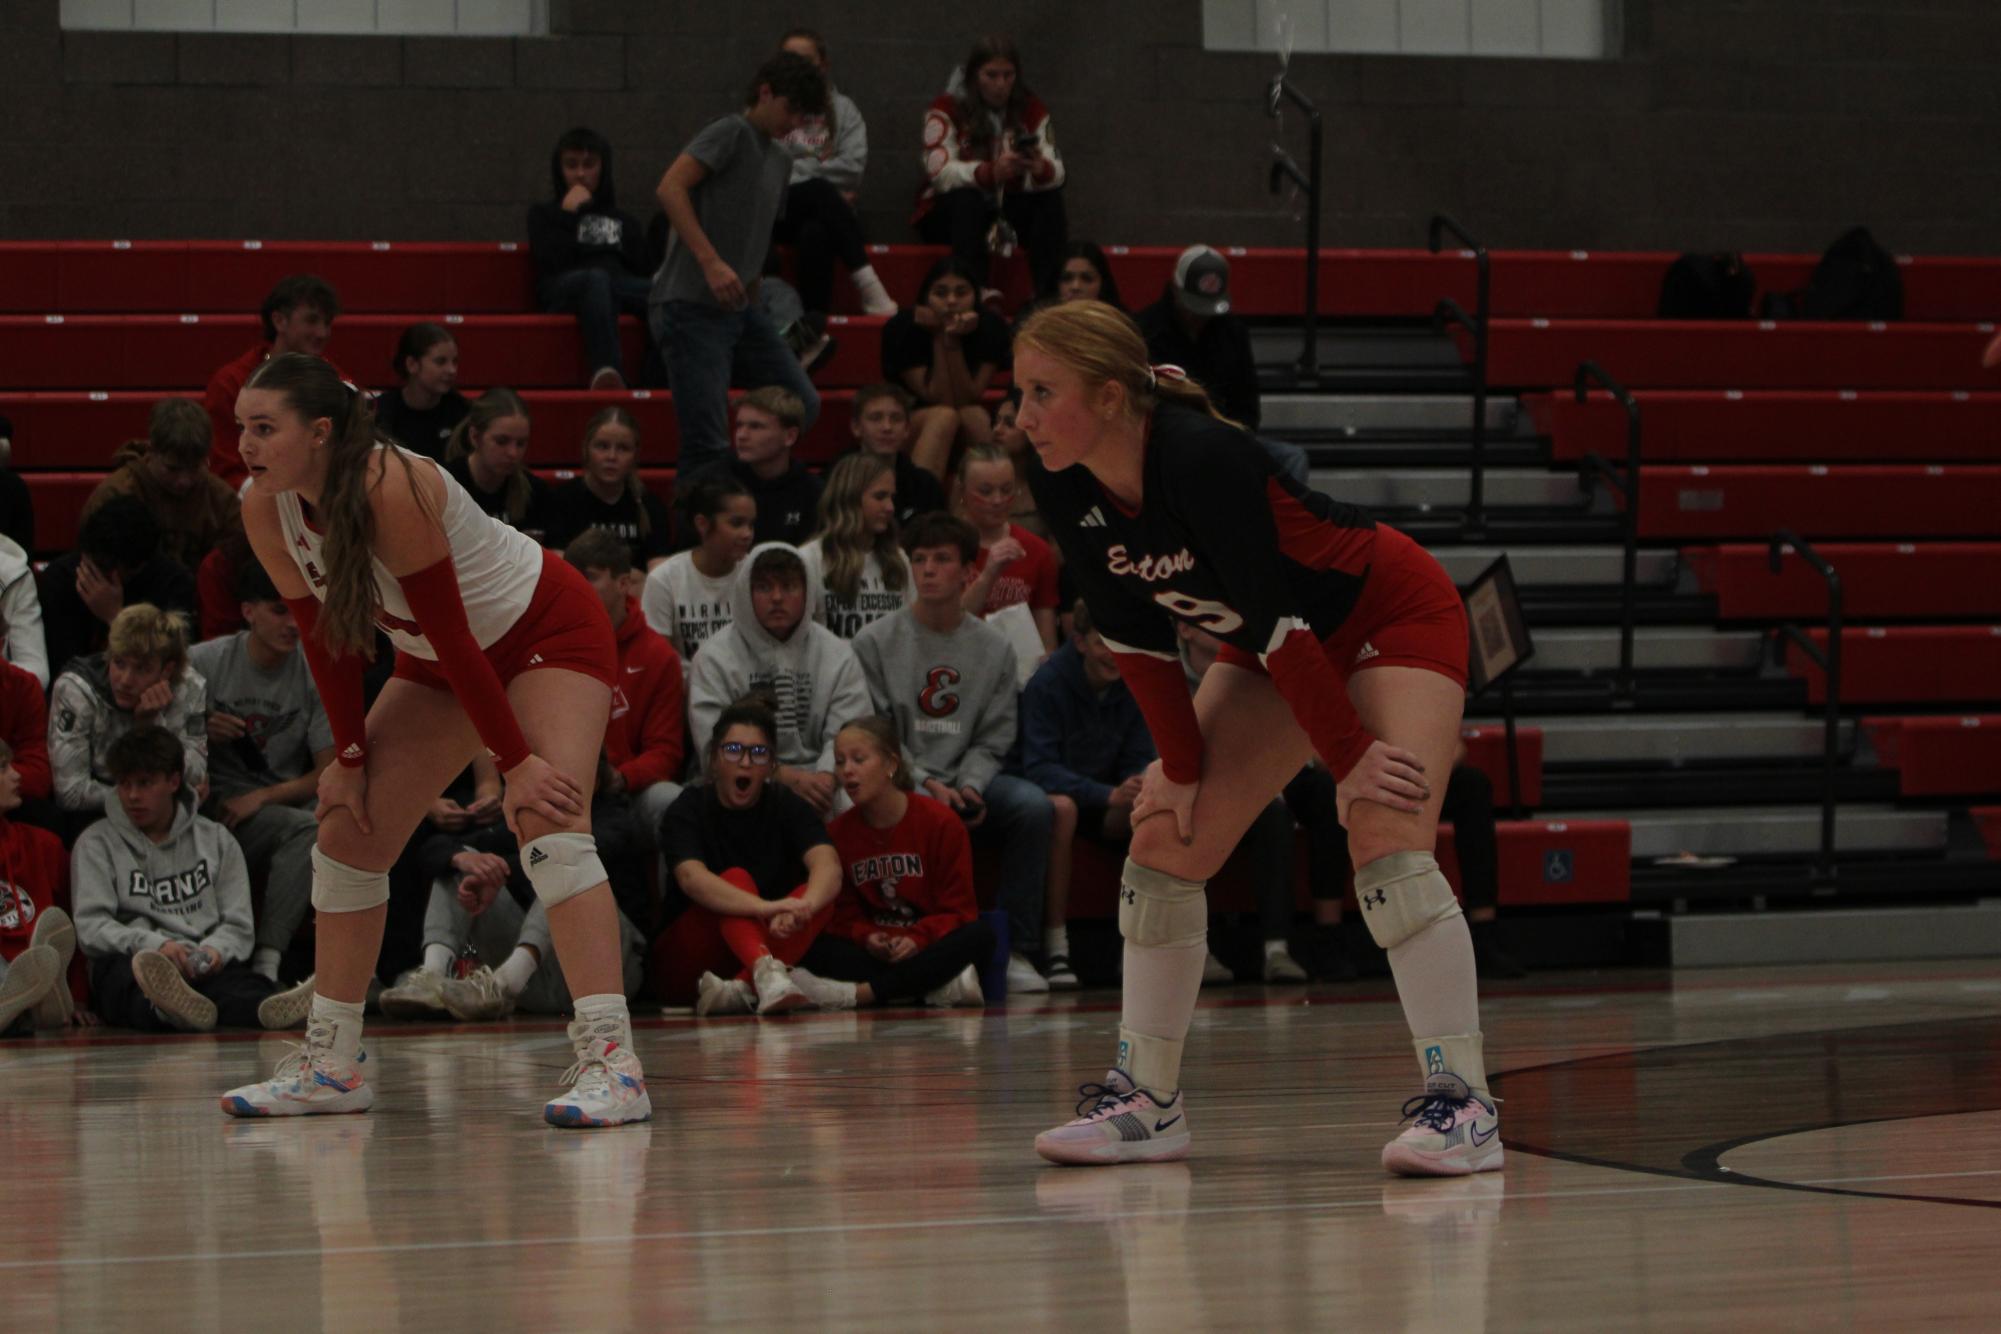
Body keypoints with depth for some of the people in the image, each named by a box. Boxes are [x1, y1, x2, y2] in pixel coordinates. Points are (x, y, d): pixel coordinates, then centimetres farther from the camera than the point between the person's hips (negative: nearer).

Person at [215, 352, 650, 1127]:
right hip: (438, 660, 8)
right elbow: (324, 636, 0)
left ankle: (611, 1062, -35)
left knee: (549, 825, -27)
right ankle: (329, 1068, 14)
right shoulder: (266, 512, -13)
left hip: (548, 633, -8)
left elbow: (450, 634, -30)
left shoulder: (391, 489, -34)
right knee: (347, 831, 4)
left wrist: (517, 761, -26)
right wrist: (351, 757, -1)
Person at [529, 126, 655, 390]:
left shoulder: (624, 222, 32)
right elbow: (549, 263, 5)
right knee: (596, 278, -43)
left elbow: (644, 270, 19)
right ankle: (607, 370, -66)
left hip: (622, 288, 3)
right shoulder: (543, 214, 26)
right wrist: (569, 214, 8)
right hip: (561, 293, -3)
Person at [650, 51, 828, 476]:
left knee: (802, 405, -1)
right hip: (692, 307, -9)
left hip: (739, 309, 9)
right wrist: (711, 261, -26)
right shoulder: (731, 133, -8)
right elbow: (671, 188, -20)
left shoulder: (781, 159, 19)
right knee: (707, 444, -10)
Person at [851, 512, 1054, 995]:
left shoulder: (994, 648, 11)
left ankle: (1015, 950, -21)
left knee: (1034, 807, -27)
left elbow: (993, 739, 9)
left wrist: (969, 786, -11)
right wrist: (927, 784, -15)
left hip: (967, 779, 3)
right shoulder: (876, 643, 3)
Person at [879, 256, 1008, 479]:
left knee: (975, 416, -30)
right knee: (944, 416, -34)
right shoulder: (901, 329, -17)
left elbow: (967, 401, -16)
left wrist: (954, 342, -25)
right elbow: (939, 401, -21)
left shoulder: (990, 328, -11)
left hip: (969, 433, 2)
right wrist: (940, 340, -25)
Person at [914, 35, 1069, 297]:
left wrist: (1039, 168, -36)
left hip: (1010, 211, 3)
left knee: (1051, 198, -23)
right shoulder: (947, 108, -9)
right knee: (966, 198, -35)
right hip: (951, 214, -3)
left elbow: (1056, 172, -9)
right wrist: (992, 172, -42)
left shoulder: (1031, 109, 2)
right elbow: (940, 171, -23)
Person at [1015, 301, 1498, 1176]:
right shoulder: (1064, 487, -13)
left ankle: (1462, 1104, -23)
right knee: (1164, 841, 2)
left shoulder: (1199, 458, -35)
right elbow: (1133, 631, -3)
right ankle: (1146, 1102, 10)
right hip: (1276, 645, 8)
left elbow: (1272, 617, -30)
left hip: (1397, 619, -8)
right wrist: (1182, 766, -3)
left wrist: (1351, 755, -24)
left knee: (1386, 845, -24)